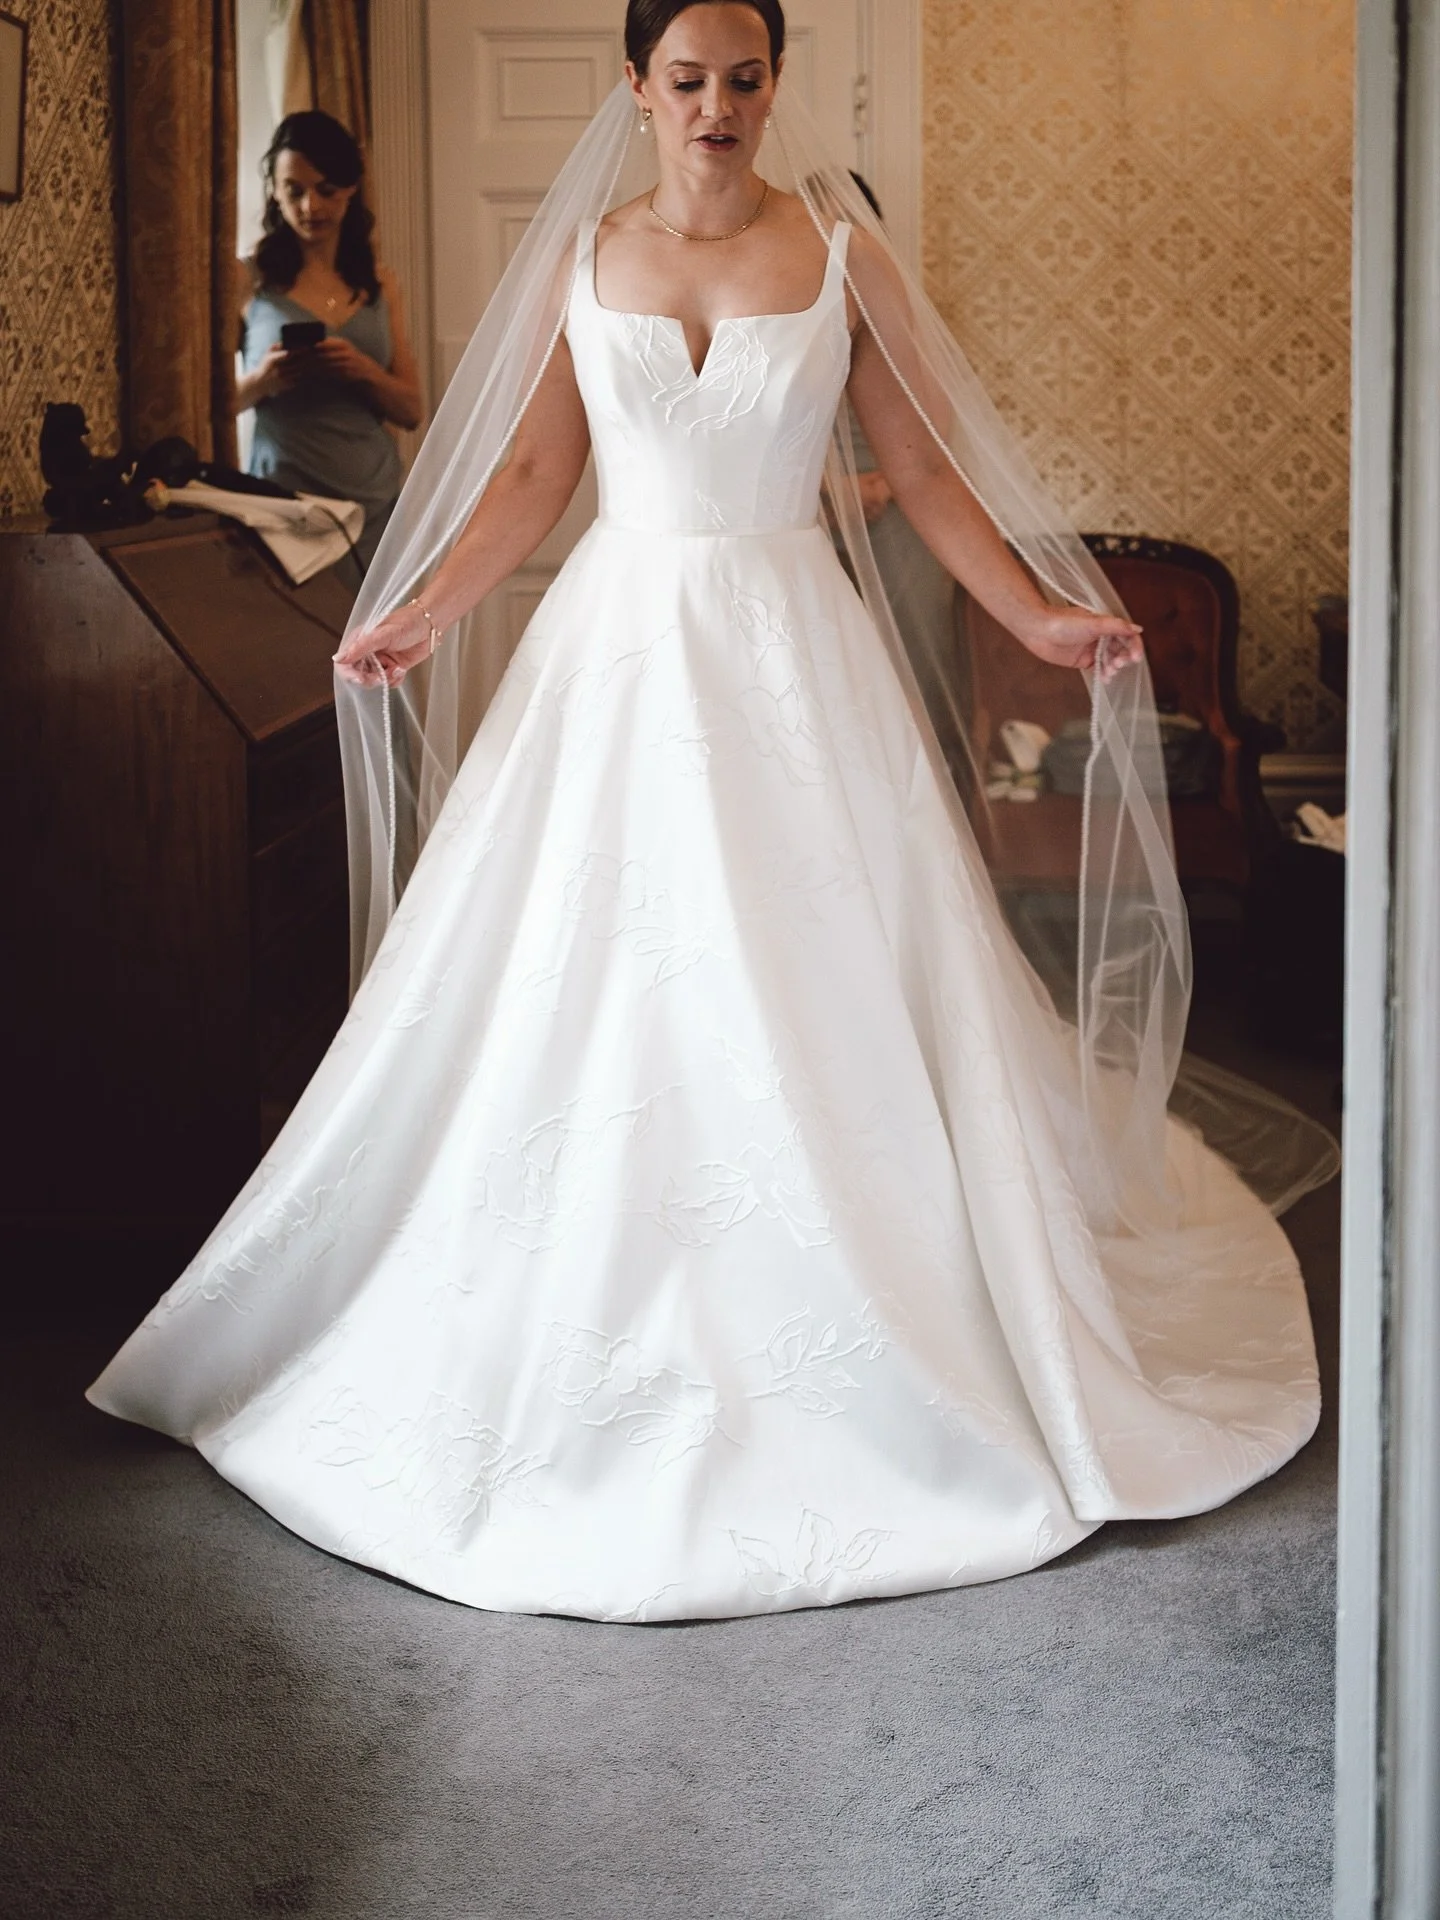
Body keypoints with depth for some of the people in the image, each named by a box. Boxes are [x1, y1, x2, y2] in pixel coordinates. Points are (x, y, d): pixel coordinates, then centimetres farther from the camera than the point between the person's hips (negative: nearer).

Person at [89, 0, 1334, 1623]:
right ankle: (597, 1337, 17)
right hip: (618, 646, 2)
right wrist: (421, 615, 0)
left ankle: (839, 1354, 15)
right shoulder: (579, 257, 5)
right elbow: (532, 473, 8)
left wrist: (1040, 617, -6)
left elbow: (926, 472, 2)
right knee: (588, 991, 2)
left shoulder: (840, 253, 1)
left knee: (822, 994, 0)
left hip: (792, 652, -1)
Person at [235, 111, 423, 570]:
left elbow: (411, 410, 8)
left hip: (375, 502, 3)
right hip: (285, 496, -3)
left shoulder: (378, 283, 11)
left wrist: (364, 370, -11)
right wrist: (260, 381, -17)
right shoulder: (249, 280, 1)